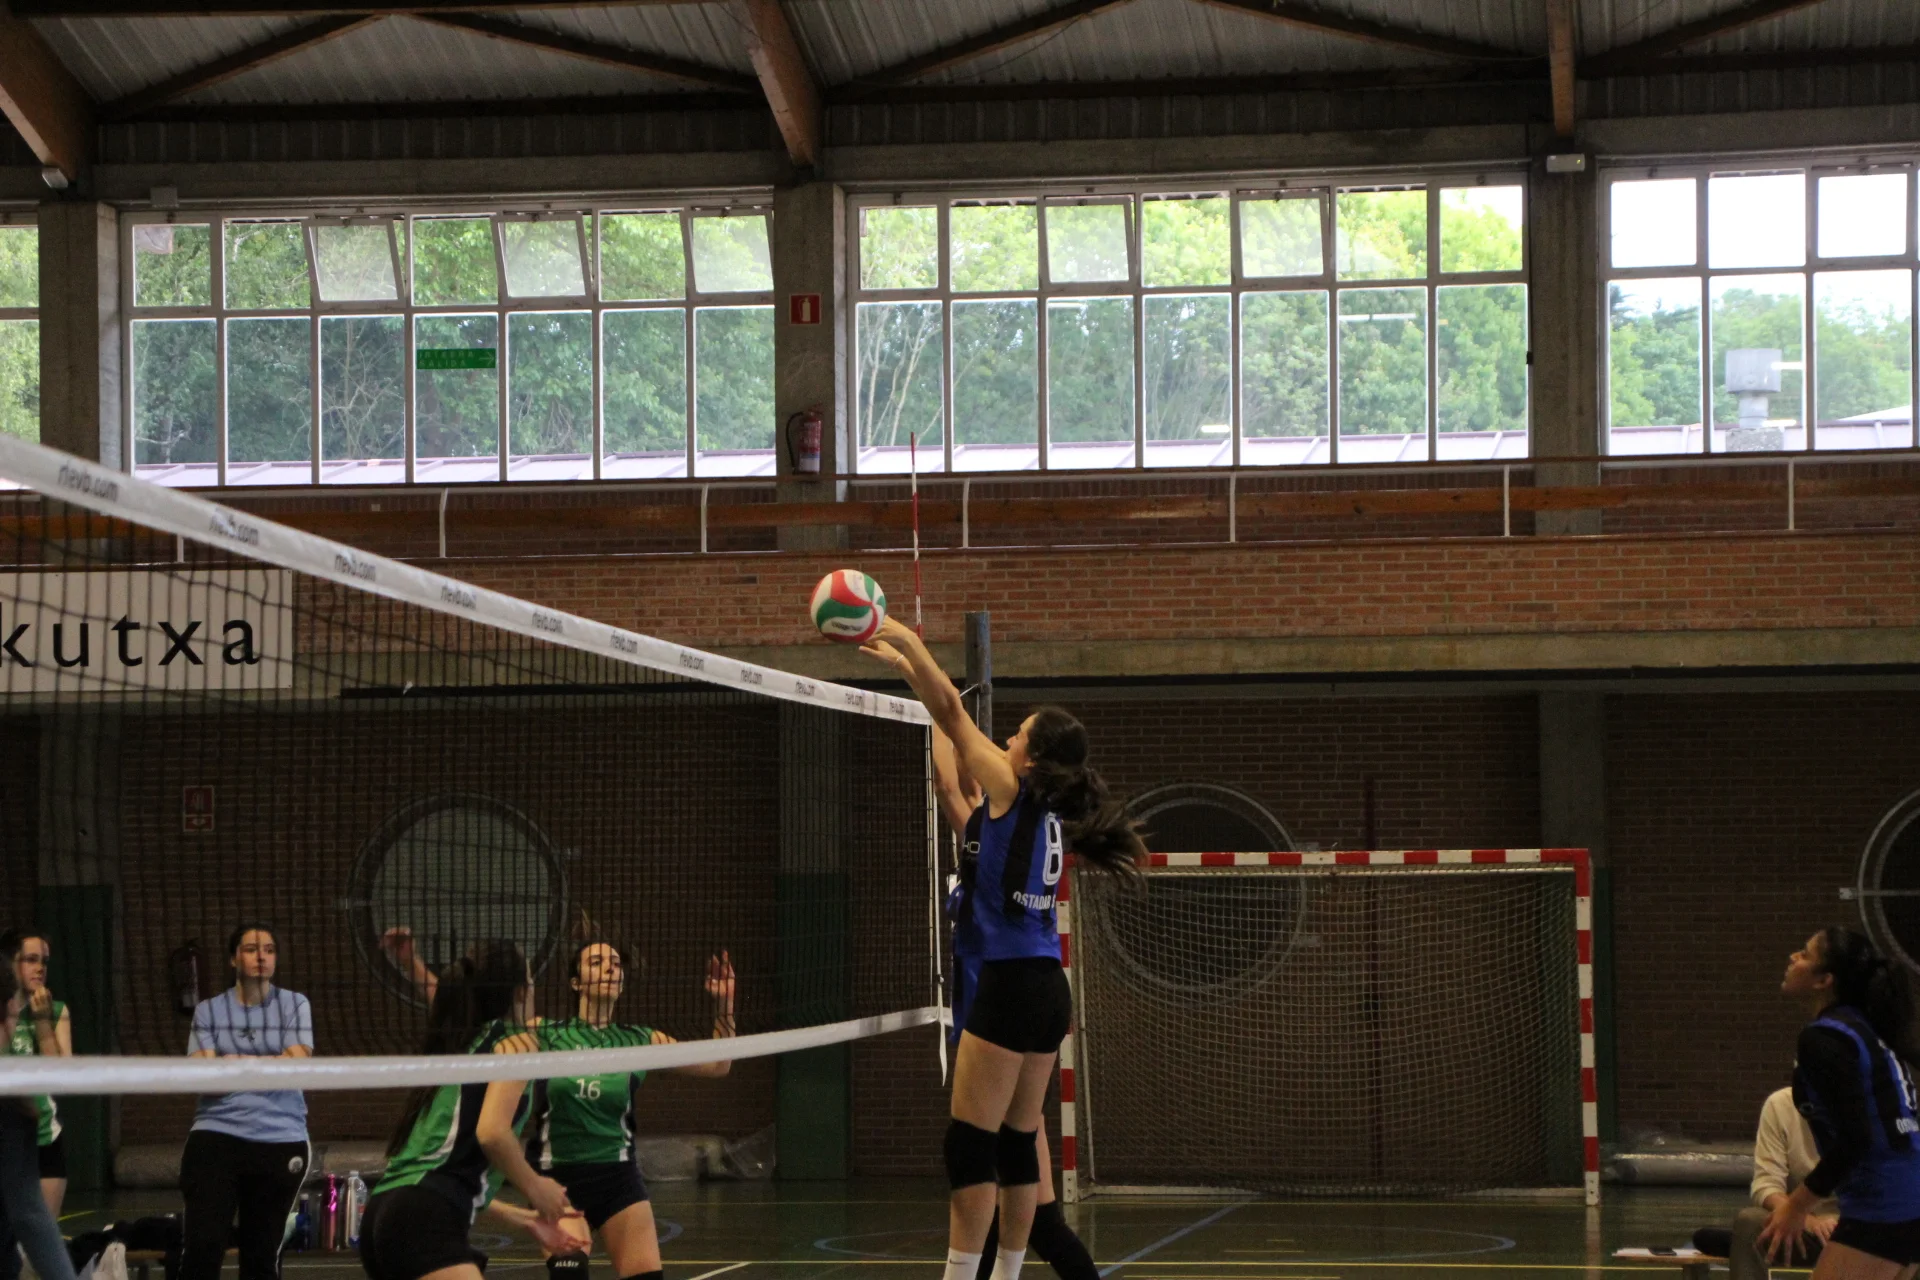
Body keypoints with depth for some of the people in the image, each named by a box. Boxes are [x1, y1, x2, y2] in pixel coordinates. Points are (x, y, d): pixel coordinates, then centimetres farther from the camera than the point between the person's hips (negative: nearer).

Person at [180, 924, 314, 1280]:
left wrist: (235, 1064, -8)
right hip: (216, 1135, -1)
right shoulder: (208, 1011, 7)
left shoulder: (295, 1005, 7)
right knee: (202, 1245, -13)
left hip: (281, 1140, 1)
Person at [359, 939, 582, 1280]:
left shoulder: (457, 1049, 27)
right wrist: (536, 1189, 1)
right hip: (427, 1222, -10)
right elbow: (492, 1133, -15)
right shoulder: (516, 1043, 2)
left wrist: (523, 1219, 34)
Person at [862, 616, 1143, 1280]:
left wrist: (909, 641, 6)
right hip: (1048, 987, 8)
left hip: (1010, 984, -8)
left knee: (970, 1143, -7)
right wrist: (905, 663, 24)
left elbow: (952, 713, -4)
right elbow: (957, 728, 20)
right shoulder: (1045, 809, 12)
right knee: (1018, 1142, 10)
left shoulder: (1012, 792, -8)